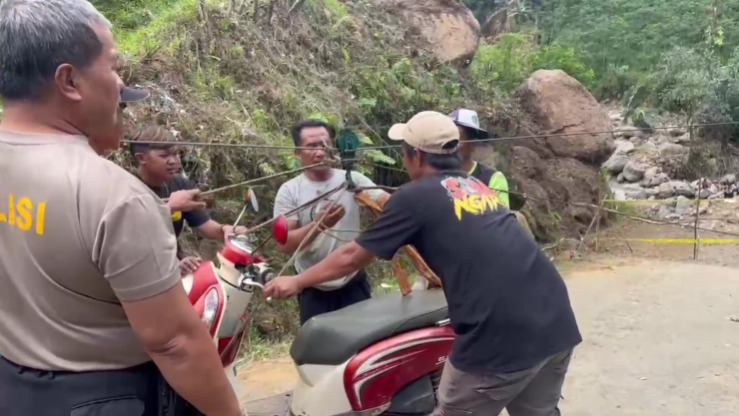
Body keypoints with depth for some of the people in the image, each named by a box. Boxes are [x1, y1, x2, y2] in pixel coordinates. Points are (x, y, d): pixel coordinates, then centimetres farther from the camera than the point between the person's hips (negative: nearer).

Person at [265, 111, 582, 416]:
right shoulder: (479, 188, 19)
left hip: (502, 336, -7)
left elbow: (353, 256, 7)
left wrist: (296, 282, 21)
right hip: (557, 324, 7)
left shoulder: (415, 196, -1)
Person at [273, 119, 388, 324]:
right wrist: (318, 225, -27)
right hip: (314, 292, 0)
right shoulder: (289, 191, -5)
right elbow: (284, 244, -12)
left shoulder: (352, 179, -4)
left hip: (354, 285, 0)